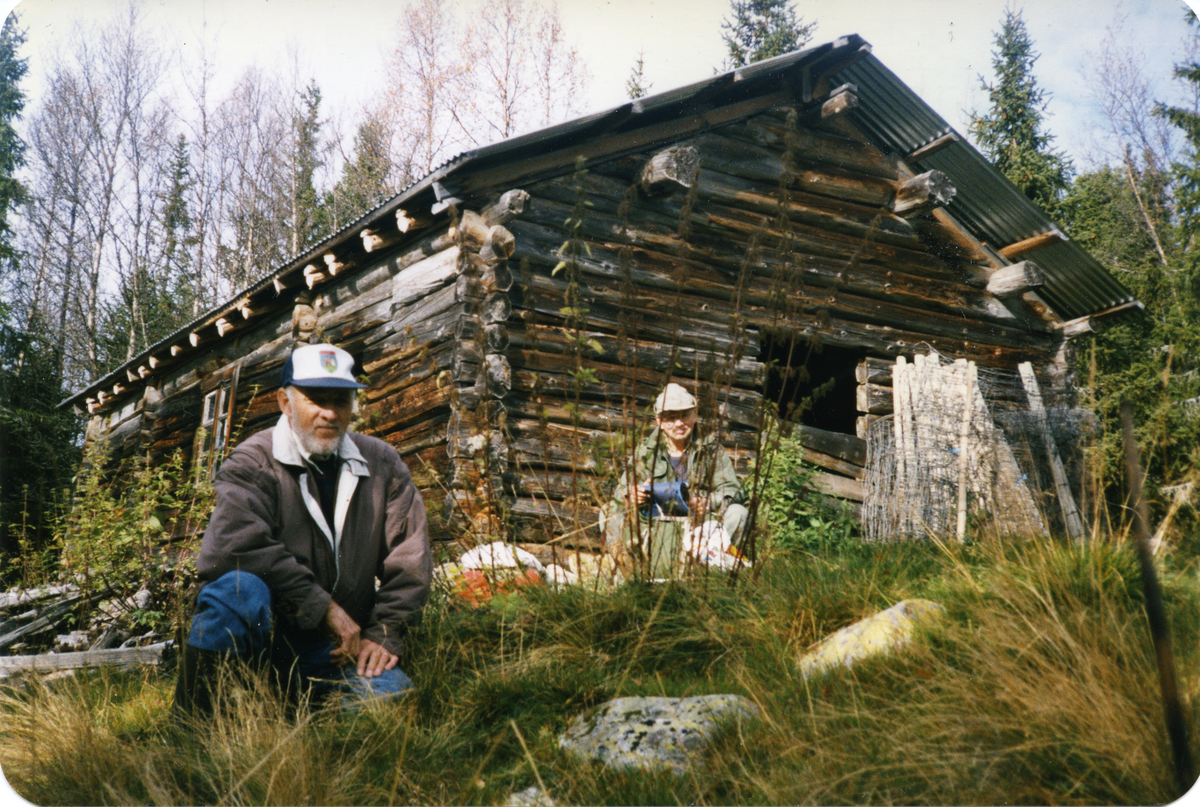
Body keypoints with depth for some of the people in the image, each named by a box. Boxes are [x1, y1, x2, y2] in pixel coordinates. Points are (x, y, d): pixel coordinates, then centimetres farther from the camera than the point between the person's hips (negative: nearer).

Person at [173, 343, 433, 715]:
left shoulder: (382, 465, 6)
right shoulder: (253, 462, -7)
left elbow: (410, 557, 6)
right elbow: (238, 544, -25)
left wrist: (385, 635, -6)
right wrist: (325, 607, -23)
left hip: (338, 644, 4)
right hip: (262, 630, -4)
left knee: (392, 692, -22)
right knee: (241, 587, -35)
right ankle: (188, 720, -15)